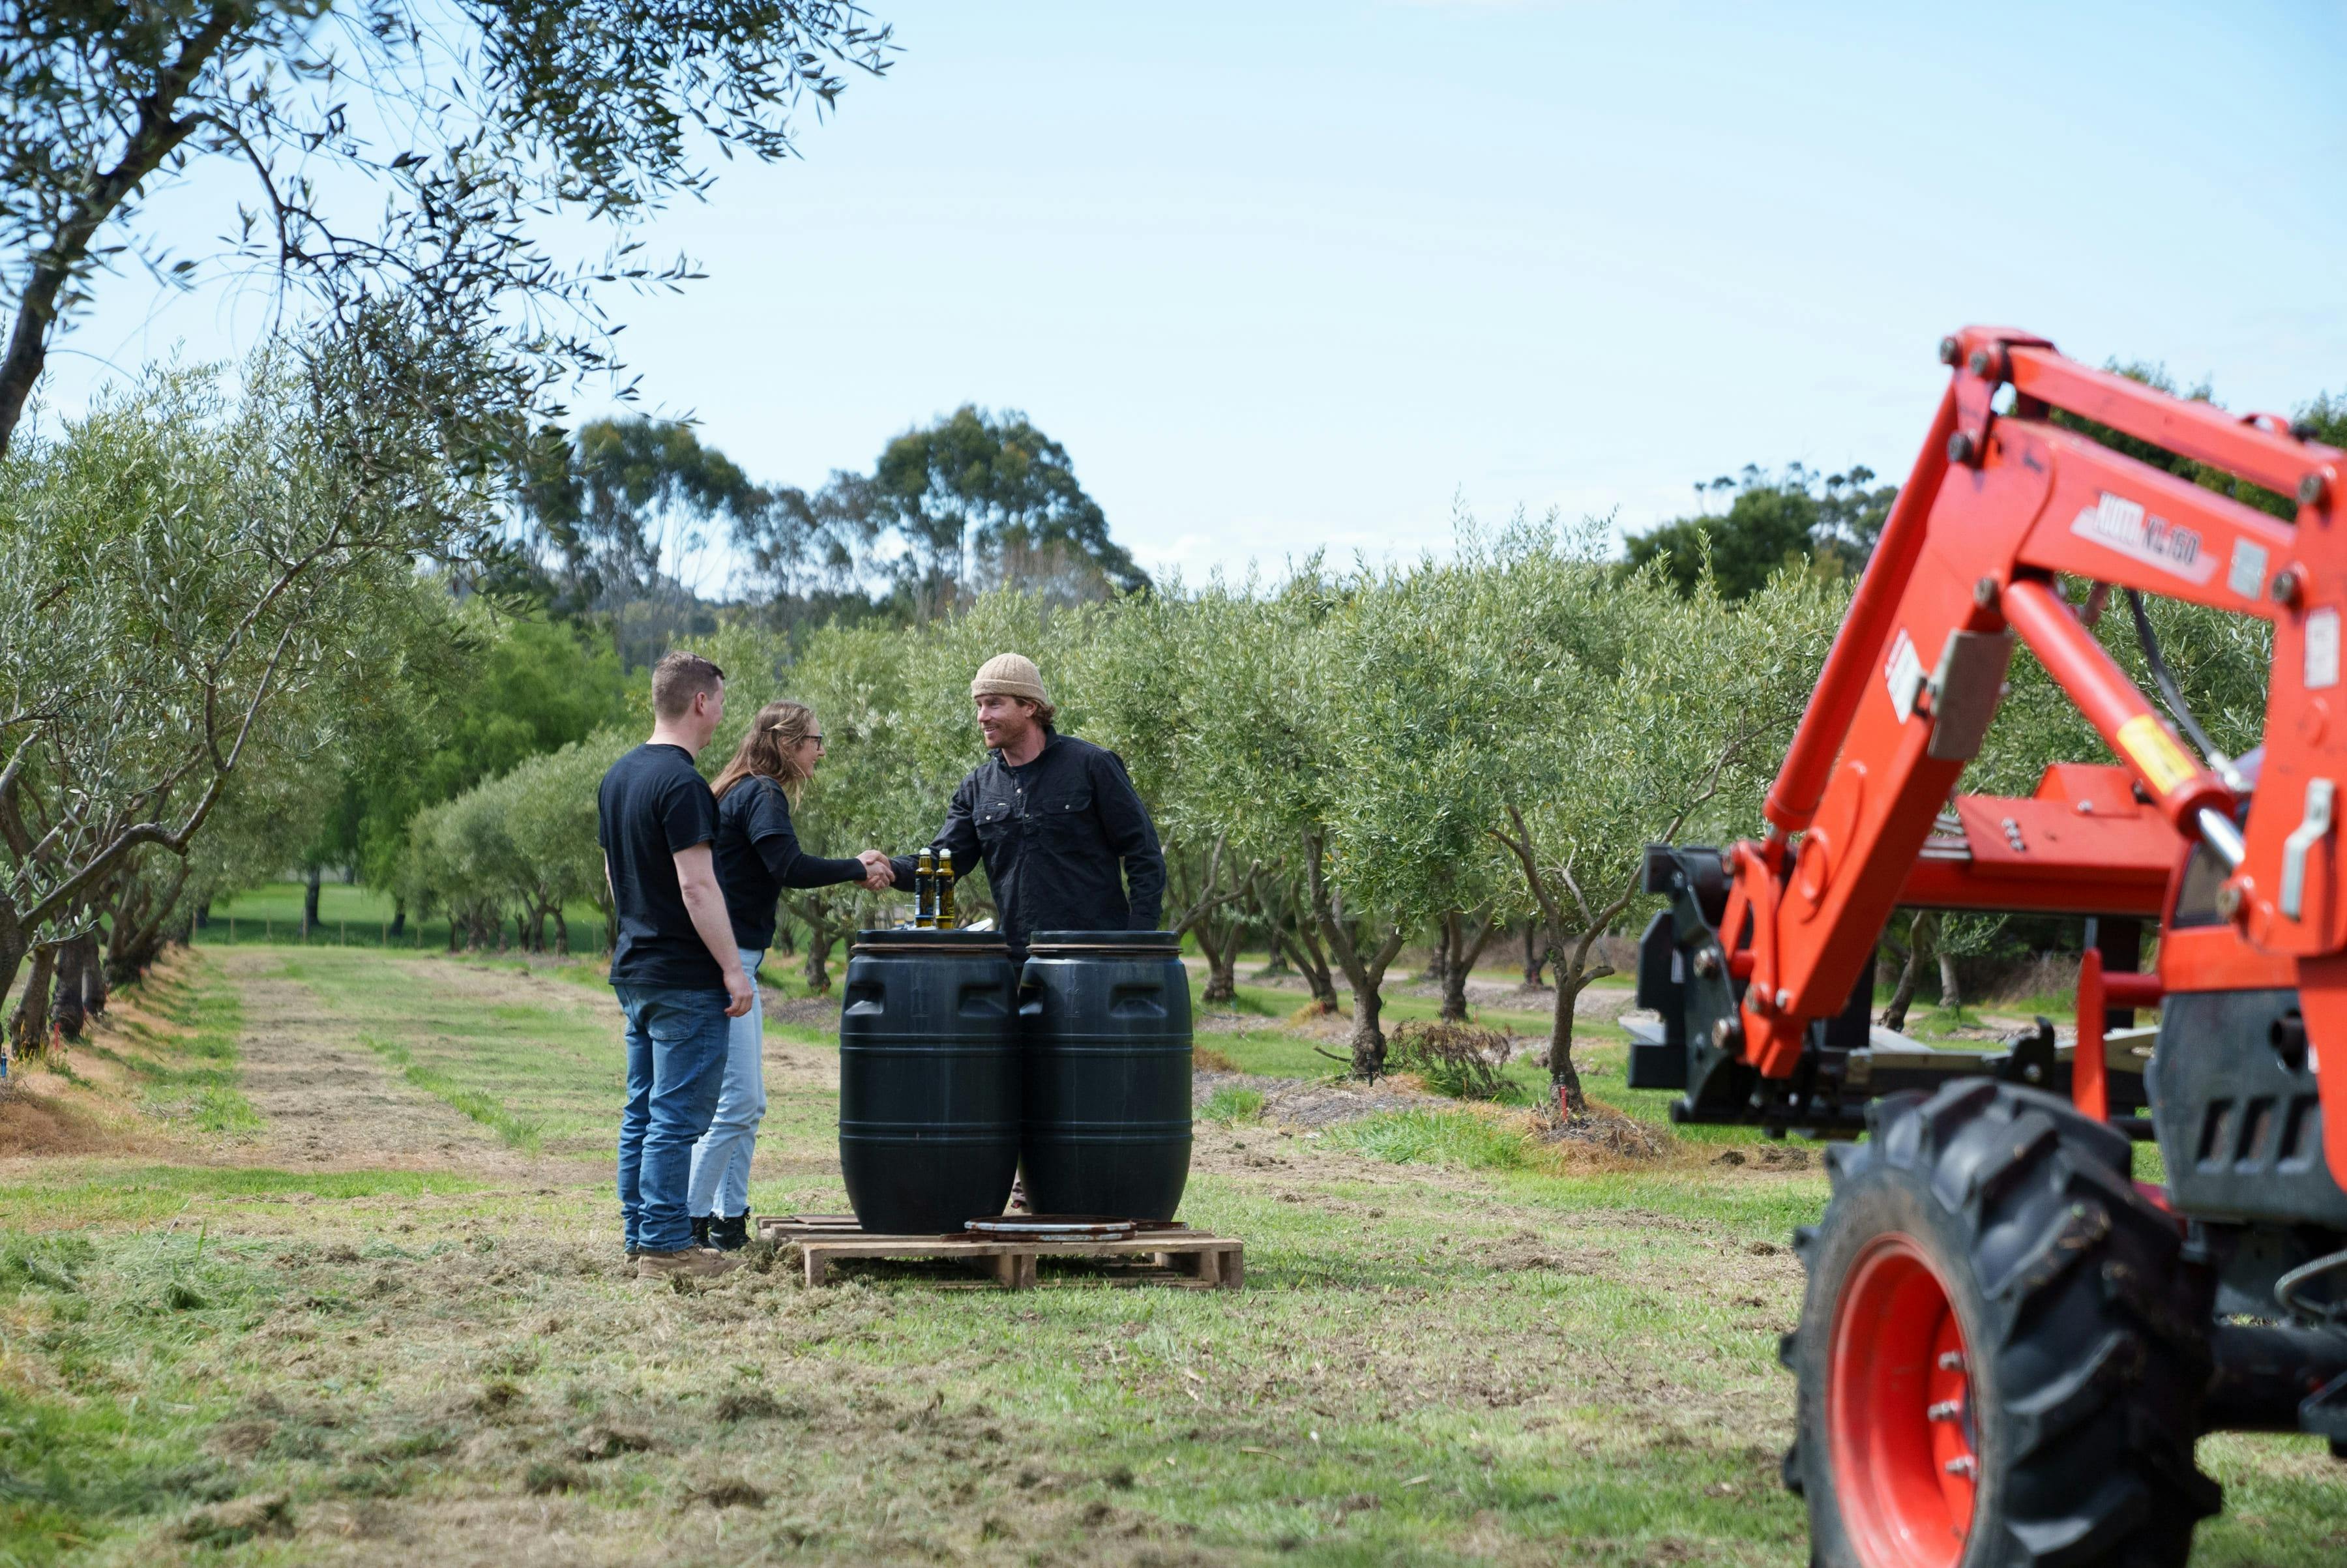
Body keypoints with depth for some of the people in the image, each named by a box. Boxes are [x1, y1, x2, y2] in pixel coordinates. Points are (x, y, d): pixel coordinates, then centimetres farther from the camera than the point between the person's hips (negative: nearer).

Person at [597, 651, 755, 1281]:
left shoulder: (618, 776, 12)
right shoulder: (680, 782, -17)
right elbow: (696, 885, -21)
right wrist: (733, 969, -17)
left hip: (634, 969, 9)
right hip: (684, 978, -9)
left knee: (643, 1112, 13)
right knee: (677, 1116, -5)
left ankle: (641, 1238, 17)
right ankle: (665, 1246, -4)